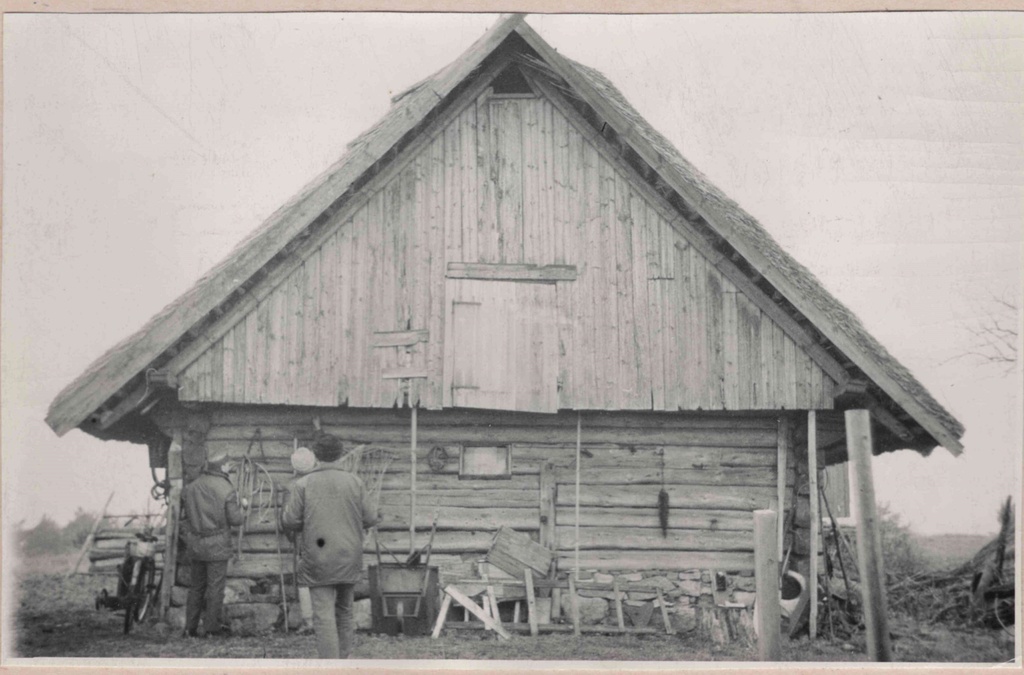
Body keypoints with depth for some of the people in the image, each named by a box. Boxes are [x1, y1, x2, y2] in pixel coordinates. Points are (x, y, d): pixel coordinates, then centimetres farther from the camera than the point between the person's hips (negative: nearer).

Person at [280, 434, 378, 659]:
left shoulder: (303, 485, -7)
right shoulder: (354, 482, 0)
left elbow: (289, 522, -8)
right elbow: (370, 519, 2)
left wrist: (288, 500, 12)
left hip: (318, 560, -3)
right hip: (349, 560, 3)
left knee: (323, 615, -4)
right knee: (343, 610, 20)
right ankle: (342, 658, 29)